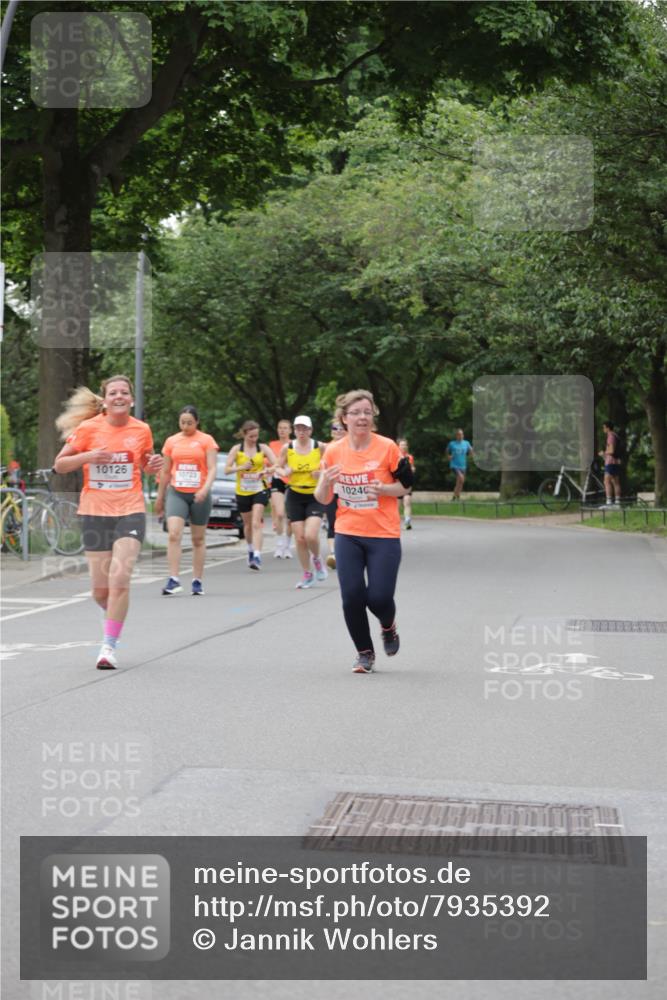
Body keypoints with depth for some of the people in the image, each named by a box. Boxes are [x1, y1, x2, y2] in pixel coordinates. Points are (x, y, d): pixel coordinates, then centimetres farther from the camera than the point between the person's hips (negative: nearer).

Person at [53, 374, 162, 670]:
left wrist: (153, 465, -2)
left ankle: (109, 646, -8)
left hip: (130, 511, 0)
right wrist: (87, 456, -17)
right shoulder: (88, 429, -3)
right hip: (95, 512, 0)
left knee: (119, 579, -16)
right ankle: (115, 614, 38)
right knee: (100, 591, 2)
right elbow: (59, 465, 0)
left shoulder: (141, 430, 3)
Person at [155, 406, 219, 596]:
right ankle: (174, 580, -18)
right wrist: (160, 498, 16)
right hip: (176, 493, 1)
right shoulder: (171, 441, 8)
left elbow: (212, 468, -7)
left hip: (198, 495, -1)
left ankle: (197, 582, 16)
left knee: (198, 539, 8)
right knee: (174, 534, -16)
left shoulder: (206, 440, 1)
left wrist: (205, 489, -24)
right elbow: (165, 471, 14)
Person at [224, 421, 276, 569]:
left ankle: (257, 556, -25)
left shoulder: (263, 448, -1)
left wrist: (265, 471, -28)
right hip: (242, 492, 2)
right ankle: (251, 550, 40)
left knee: (256, 523, -17)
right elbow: (227, 469, -6)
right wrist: (241, 467, -23)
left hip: (259, 490, -2)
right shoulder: (237, 449, 0)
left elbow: (276, 465, -8)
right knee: (248, 523, 15)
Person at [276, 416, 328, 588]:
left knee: (311, 536, -17)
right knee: (299, 538, 1)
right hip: (295, 496, 2)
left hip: (315, 496, -2)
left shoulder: (320, 447, -6)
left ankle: (317, 559, 16)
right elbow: (279, 468, 10)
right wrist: (284, 472, -12)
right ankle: (307, 574, 17)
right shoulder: (287, 448, -1)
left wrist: (323, 473, -18)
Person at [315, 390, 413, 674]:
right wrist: (325, 482, -16)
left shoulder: (387, 447, -7)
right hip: (347, 535, 2)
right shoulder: (334, 451, 0)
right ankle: (365, 653, 18)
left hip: (384, 535, -2)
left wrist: (383, 489, -18)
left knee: (379, 597, -7)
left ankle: (388, 626, 30)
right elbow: (323, 499, 6)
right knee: (352, 597, -4)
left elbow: (405, 485, 2)